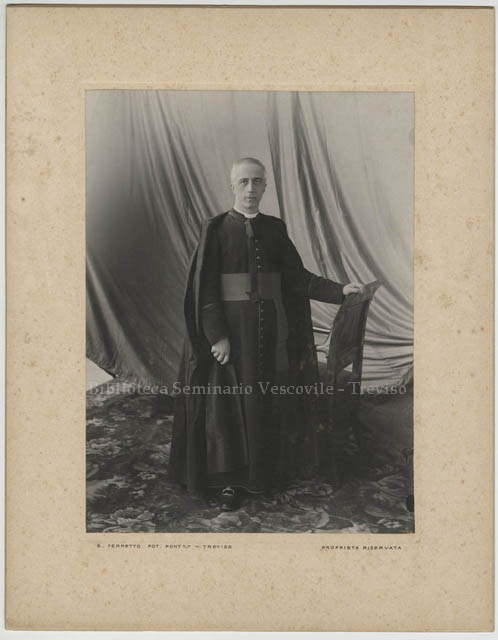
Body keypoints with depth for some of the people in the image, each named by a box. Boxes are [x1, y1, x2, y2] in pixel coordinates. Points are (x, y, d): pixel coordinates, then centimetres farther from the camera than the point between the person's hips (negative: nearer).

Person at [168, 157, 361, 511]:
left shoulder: (275, 228, 7)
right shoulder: (216, 228, -4)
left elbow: (298, 277, 7)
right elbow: (204, 287, -9)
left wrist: (339, 290, -4)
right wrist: (217, 335, -17)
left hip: (271, 328, 4)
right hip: (232, 328, -4)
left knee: (271, 399, 11)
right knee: (230, 401, 3)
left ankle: (270, 469, 29)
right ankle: (229, 480, 18)